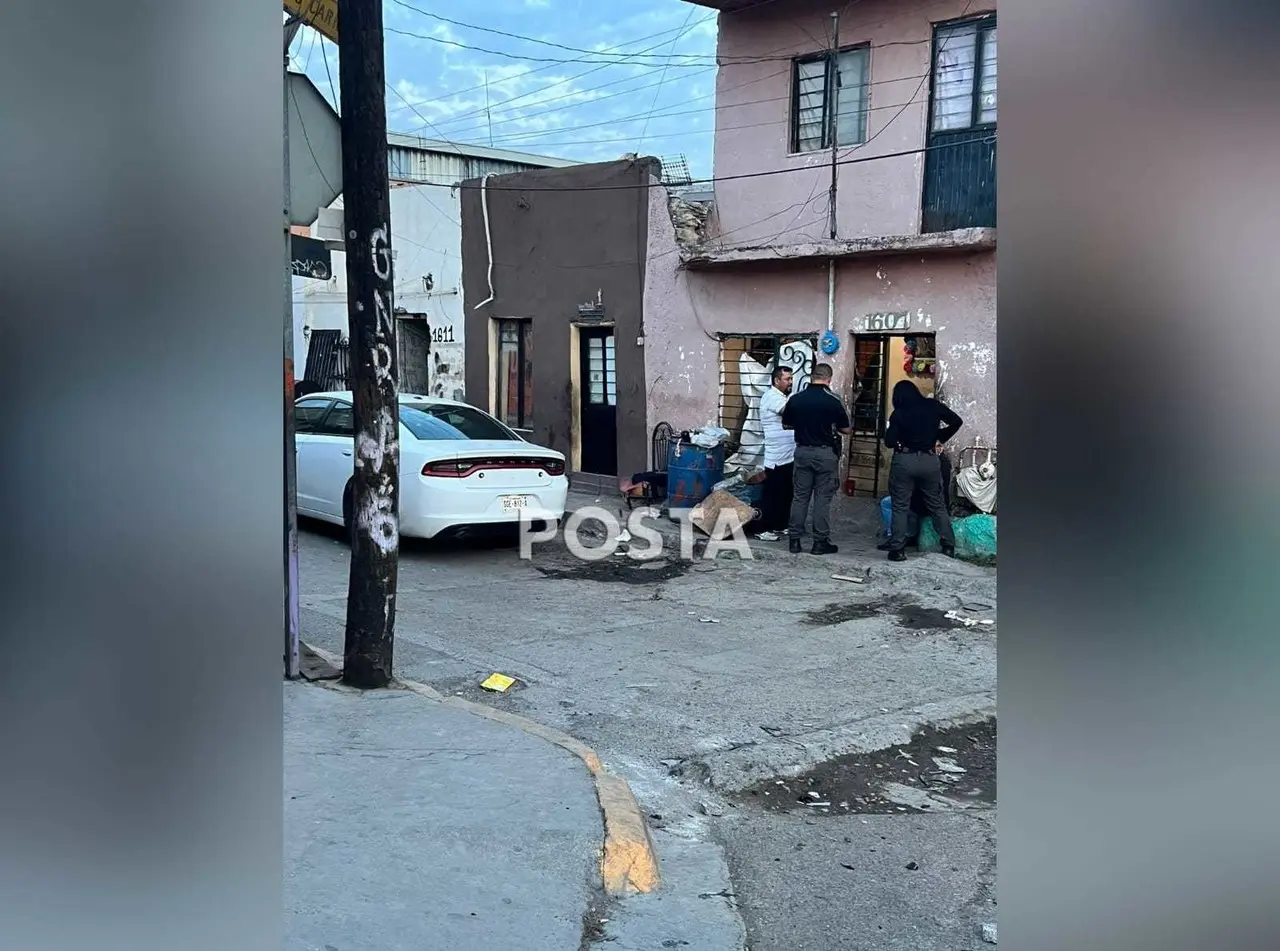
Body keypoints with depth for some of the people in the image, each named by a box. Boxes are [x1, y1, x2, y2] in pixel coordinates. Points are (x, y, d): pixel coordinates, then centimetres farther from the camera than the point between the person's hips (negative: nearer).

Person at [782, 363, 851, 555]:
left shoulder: (795, 399, -2)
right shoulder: (833, 401, -12)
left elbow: (786, 424, 10)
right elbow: (846, 430, -5)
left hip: (802, 451, 3)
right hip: (825, 453, -3)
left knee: (800, 496, 10)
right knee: (823, 499, 4)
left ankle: (794, 540, 12)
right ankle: (820, 542, 7)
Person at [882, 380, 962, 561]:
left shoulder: (899, 413, -6)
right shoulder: (933, 406, 0)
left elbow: (889, 442, -10)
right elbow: (956, 421, 4)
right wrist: (940, 438, 13)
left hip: (904, 461, -2)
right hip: (930, 461, 2)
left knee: (900, 507, 4)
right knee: (937, 505, 13)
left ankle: (897, 549, 1)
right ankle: (949, 546, 13)